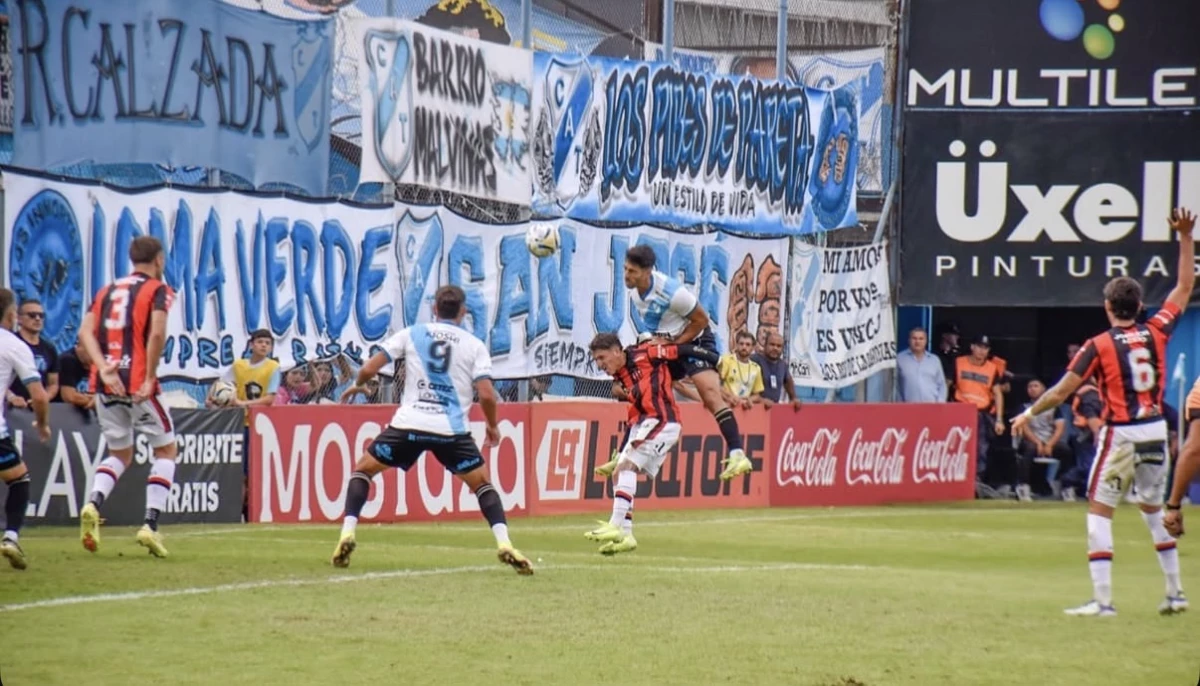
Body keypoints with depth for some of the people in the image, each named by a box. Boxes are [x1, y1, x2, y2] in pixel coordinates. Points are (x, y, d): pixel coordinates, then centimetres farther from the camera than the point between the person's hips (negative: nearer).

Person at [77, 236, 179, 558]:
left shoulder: (107, 290, 17)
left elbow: (85, 332, 2)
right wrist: (150, 377, -13)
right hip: (137, 382, -5)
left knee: (120, 453, 19)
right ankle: (151, 525, -1)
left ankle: (93, 504, -10)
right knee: (165, 449, 11)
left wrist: (104, 368, -7)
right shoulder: (158, 290, 0)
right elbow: (157, 333, -17)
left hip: (105, 383, 5)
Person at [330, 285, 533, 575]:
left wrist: (358, 385, 27)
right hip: (452, 430, 0)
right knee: (482, 483, 16)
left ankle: (348, 533, 0)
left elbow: (369, 369, 4)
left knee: (363, 469, 18)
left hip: (409, 424, 0)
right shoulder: (474, 345, 7)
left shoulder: (411, 334, 8)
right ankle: (504, 544, -3)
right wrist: (493, 426, 16)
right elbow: (487, 394, -3)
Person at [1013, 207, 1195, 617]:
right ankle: (1175, 593, 20)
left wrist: (1029, 414, 7)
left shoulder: (1099, 346, -9)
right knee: (1154, 509, 20)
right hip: (1155, 431, 5)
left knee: (1099, 511, 0)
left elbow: (1063, 390, -7)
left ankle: (1102, 600, -7)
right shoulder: (1157, 333, 1)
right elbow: (1185, 287, 13)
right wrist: (1186, 238, 15)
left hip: (1120, 434, -5)